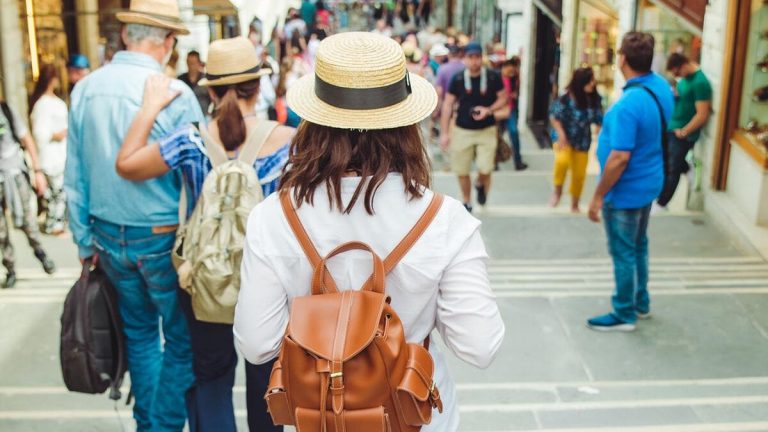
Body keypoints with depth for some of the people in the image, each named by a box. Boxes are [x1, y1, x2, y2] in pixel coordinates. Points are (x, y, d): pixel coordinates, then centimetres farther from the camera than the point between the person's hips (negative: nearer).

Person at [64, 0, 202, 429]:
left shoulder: (85, 90, -1)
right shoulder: (176, 94, -17)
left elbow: (75, 178, 5)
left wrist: (86, 241, 15)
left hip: (110, 238, 6)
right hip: (163, 239, -5)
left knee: (139, 332, 21)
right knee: (181, 341, 10)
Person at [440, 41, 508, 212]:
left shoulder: (493, 78, -6)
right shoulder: (458, 79, -4)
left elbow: (503, 98, 4)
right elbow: (448, 105, 0)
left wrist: (489, 110, -16)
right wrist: (445, 133, -3)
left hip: (487, 130, -1)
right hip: (462, 130, 1)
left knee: (485, 169, -10)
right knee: (462, 171, 5)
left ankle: (480, 185, 27)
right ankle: (466, 203, 28)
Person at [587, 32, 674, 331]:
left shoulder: (629, 104, -30)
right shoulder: (662, 87, -2)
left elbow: (620, 158, -29)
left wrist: (598, 197, -20)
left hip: (626, 190, -9)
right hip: (648, 183, 9)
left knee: (623, 253, 6)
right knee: (638, 246, 23)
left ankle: (624, 315, 20)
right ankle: (641, 303, 38)